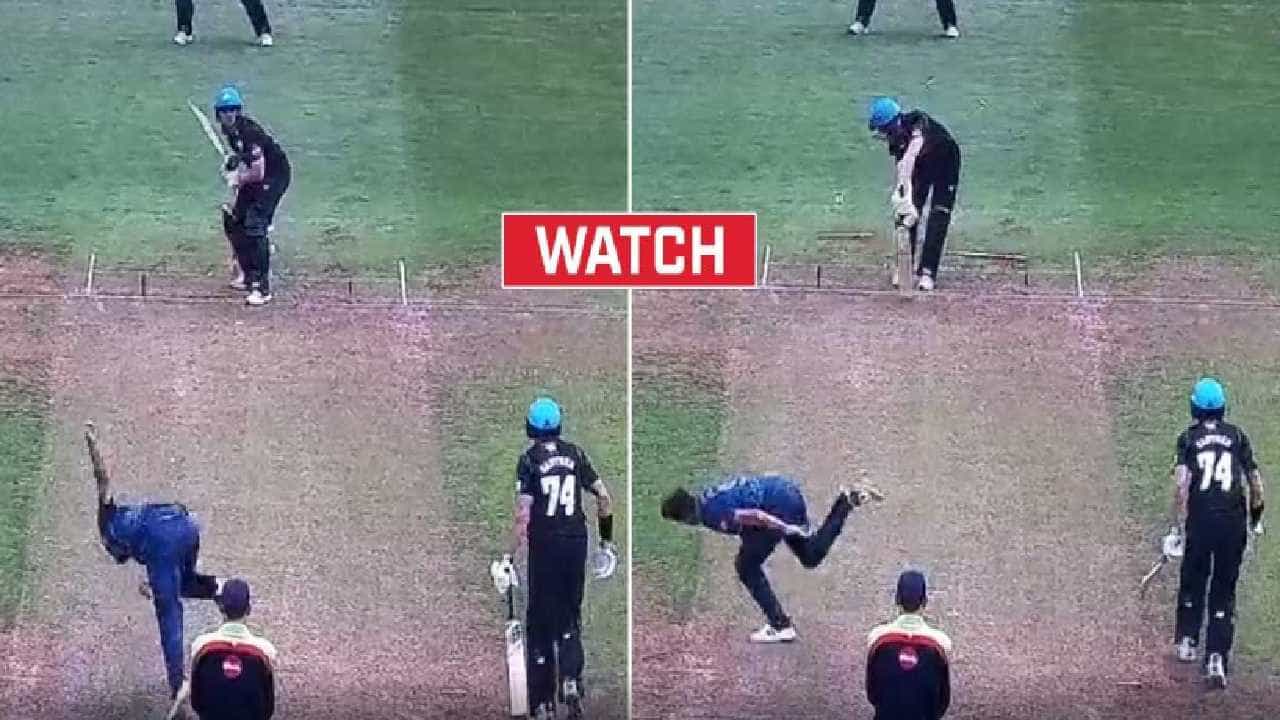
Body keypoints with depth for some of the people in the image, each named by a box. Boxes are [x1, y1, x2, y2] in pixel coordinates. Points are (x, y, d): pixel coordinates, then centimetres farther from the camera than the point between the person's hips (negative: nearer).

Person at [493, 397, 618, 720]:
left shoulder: (529, 459, -8)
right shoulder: (575, 454, 3)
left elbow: (523, 516, -14)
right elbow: (604, 499, 5)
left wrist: (509, 557, -10)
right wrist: (607, 542, 16)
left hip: (544, 546, -3)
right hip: (576, 541, 3)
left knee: (541, 621, 7)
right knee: (570, 616, 18)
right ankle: (571, 678, -4)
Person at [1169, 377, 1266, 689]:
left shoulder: (1188, 438, 1)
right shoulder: (1238, 436, 6)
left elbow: (1181, 484, -10)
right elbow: (1255, 480, 5)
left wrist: (1178, 524, -8)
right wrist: (1256, 518, 18)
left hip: (1200, 521, -1)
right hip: (1234, 522, 1)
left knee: (1192, 581, 22)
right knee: (1224, 591, 5)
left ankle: (1187, 641, 29)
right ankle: (1217, 658, -4)